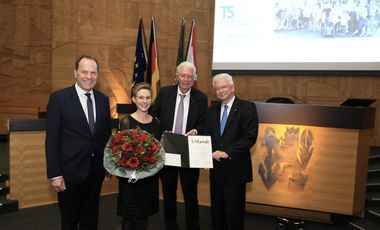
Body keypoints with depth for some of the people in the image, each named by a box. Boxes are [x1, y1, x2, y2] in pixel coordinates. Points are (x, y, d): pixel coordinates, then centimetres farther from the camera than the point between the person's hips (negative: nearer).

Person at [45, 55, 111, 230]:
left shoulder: (103, 99, 5)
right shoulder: (59, 98, -9)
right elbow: (52, 139, -11)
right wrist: (54, 174, -14)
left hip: (96, 171, 4)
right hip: (70, 171, -4)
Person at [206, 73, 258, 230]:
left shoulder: (247, 107, -6)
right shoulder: (212, 110, 12)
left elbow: (250, 137, -14)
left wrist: (227, 153, -19)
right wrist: (212, 153, -7)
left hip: (235, 169, -5)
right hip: (216, 168, 5)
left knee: (234, 212, 5)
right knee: (217, 210, 14)